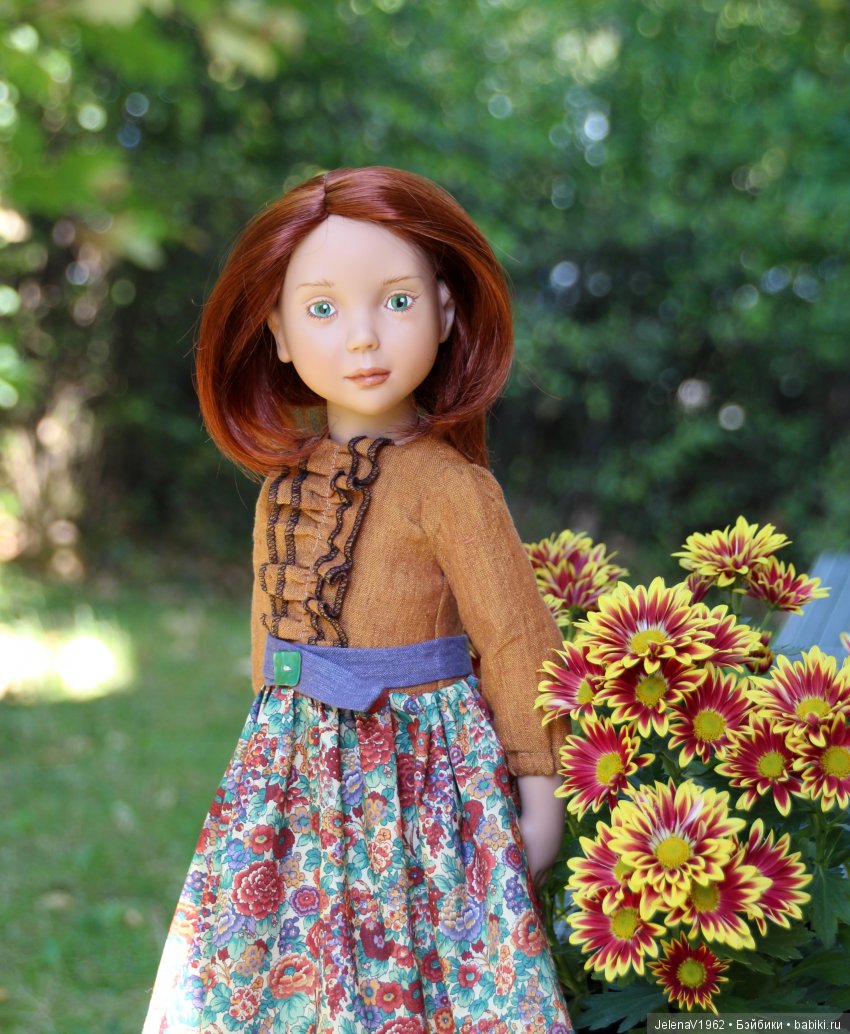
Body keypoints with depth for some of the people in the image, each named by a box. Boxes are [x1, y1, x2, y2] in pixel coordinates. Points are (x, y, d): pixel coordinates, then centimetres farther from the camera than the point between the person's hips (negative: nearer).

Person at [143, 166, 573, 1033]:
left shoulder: (448, 486, -14)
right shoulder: (284, 482, 4)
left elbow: (516, 639, -11)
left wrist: (538, 789, -8)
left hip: (420, 766, -6)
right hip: (296, 764, 6)